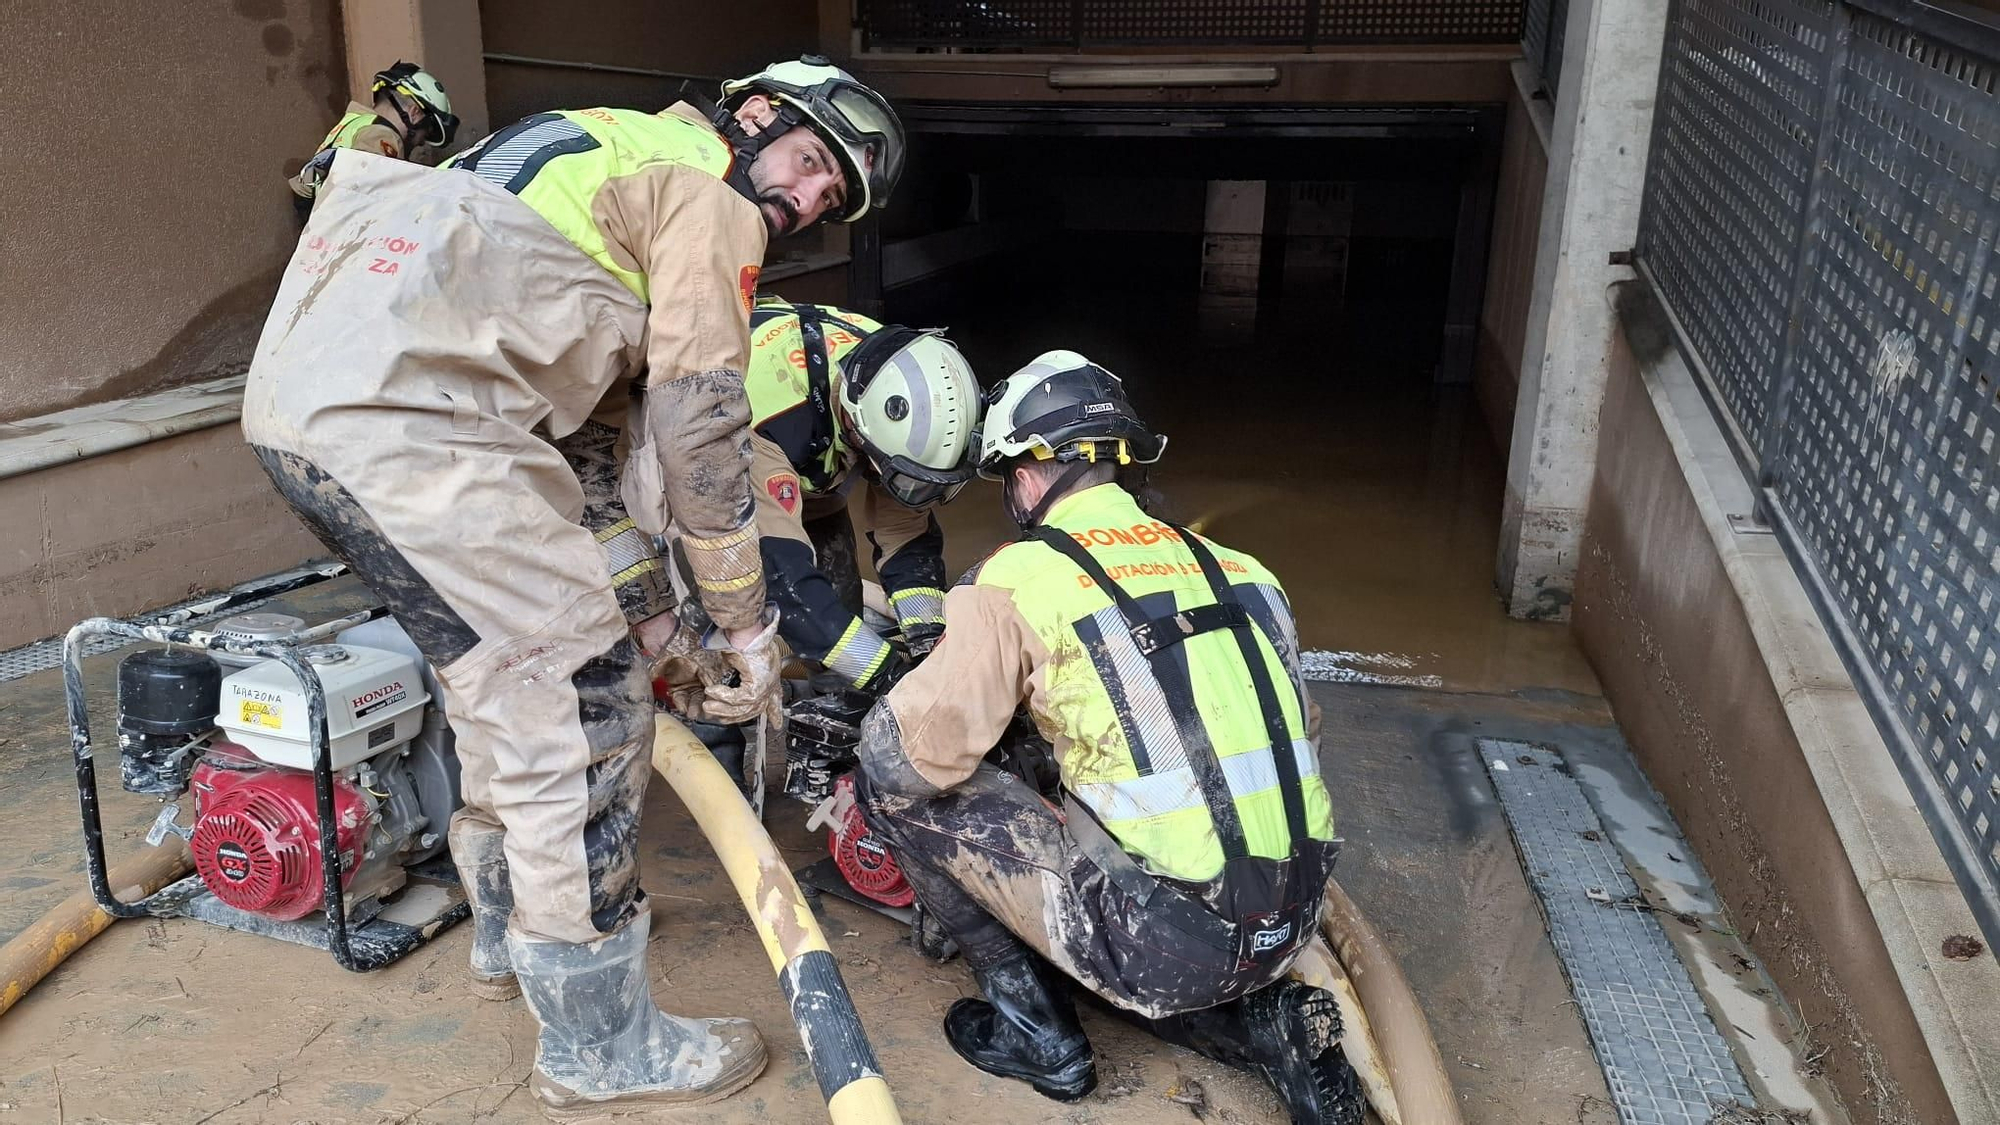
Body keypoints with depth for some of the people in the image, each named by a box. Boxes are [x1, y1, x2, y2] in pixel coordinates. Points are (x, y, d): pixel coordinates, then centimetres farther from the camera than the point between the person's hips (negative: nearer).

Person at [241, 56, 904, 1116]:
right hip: (407, 414, -10)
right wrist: (746, 623, 5)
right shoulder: (708, 193, 1)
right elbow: (699, 423, -4)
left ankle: (513, 931, 39)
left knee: (509, 669, 24)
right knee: (581, 707, -4)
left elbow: (634, 411, 26)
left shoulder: (615, 154, 30)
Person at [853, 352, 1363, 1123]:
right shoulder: (1234, 567, 10)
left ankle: (1032, 1024, 11)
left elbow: (909, 758, -9)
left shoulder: (1022, 577, -8)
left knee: (895, 779, 4)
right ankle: (1267, 1022, 13)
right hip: (1291, 928, 7)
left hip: (1164, 943, -7)